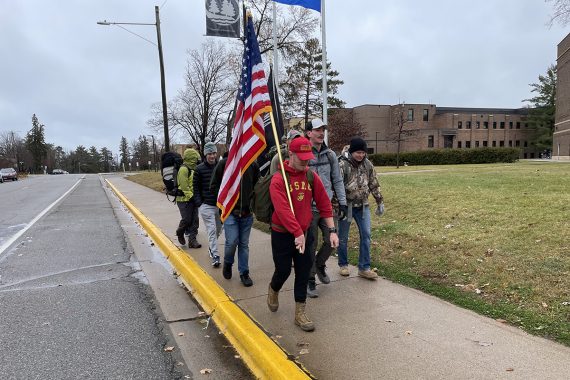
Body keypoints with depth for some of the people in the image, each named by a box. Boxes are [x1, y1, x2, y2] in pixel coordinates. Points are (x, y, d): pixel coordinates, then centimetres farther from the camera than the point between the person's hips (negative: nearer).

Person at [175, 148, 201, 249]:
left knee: (194, 220, 5)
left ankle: (192, 240, 10)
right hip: (185, 200, -9)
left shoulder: (192, 169, 16)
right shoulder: (184, 169, -14)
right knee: (186, 220, -3)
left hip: (192, 199, 9)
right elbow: (184, 186, -20)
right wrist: (191, 196, -18)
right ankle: (180, 233, 26)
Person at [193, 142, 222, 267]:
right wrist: (199, 203, -7)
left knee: (218, 229, 15)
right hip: (206, 205, -3)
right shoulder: (200, 169, -3)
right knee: (212, 230, -7)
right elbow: (196, 187, 1)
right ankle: (215, 256, -4)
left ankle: (211, 248, 39)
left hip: (220, 205, 3)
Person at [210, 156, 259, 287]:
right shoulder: (224, 164, -6)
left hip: (247, 212, 2)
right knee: (232, 241, -8)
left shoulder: (253, 165, 0)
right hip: (230, 212, -2)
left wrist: (252, 202, 0)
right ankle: (227, 263, 23)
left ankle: (244, 273, 23)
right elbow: (214, 187, -2)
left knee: (244, 244, 9)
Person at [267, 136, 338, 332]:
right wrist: (297, 233, -31)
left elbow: (324, 204, 2)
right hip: (282, 234, -4)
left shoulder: (312, 177, -1)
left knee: (304, 271, 6)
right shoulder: (278, 179, -16)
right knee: (283, 270, 6)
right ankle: (273, 290, 41)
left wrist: (332, 231, -2)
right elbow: (283, 210, -26)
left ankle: (300, 312, 19)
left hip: (304, 233, 4)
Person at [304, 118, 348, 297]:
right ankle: (310, 281, 20)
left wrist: (342, 202, 7)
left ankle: (320, 265, 35)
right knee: (310, 245, 4)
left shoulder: (330, 155, 7)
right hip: (309, 208, -4)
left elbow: (337, 180, 11)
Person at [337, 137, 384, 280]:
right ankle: (343, 265, 28)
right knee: (343, 237, 9)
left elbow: (374, 185, 11)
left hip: (363, 205, 4)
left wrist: (380, 202, 12)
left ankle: (364, 268, 11)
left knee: (366, 235, 0)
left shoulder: (367, 164, 2)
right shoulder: (343, 165, -15)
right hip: (346, 206, -4)